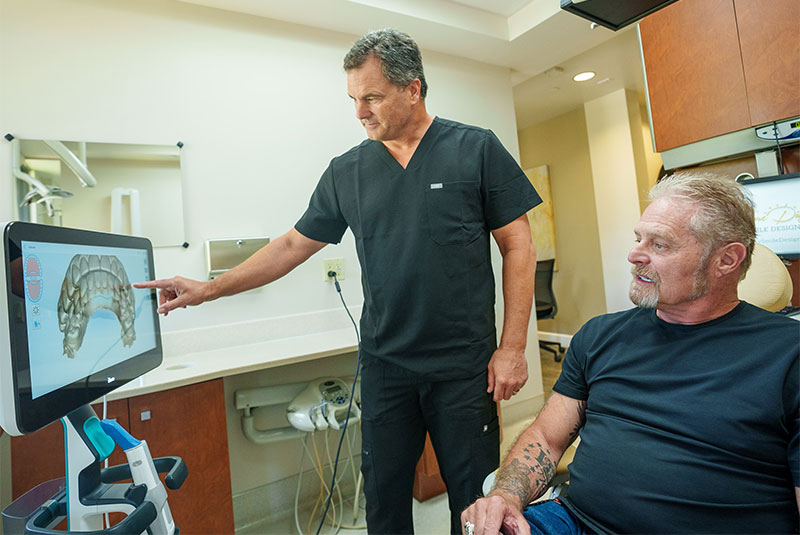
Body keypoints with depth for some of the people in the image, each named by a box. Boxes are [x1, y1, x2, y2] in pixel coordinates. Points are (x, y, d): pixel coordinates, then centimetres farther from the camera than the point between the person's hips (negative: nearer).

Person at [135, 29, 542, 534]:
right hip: (385, 365, 3)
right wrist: (209, 289, 7)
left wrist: (513, 347, -7)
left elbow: (519, 248, -2)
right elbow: (295, 244, 10)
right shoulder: (346, 171, 5)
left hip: (464, 367, -2)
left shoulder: (476, 150, -3)